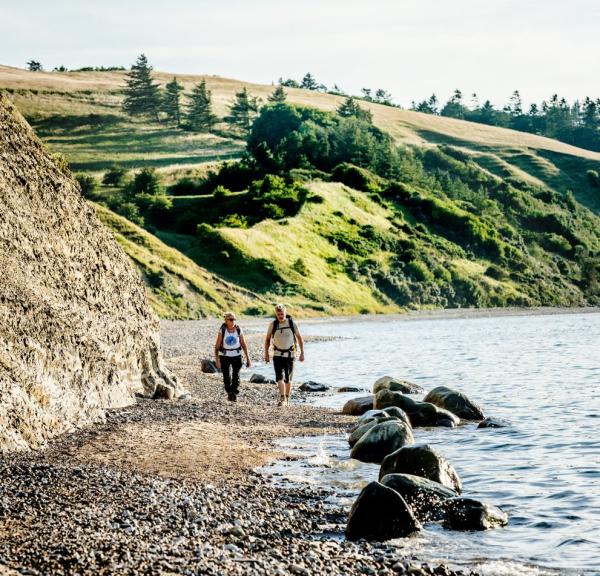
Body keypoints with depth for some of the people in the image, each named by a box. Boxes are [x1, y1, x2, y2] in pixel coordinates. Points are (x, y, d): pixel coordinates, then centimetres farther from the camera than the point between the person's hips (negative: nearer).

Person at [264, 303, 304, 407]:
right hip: (277, 355, 0)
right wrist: (266, 353, 5)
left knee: (288, 379, 5)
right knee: (279, 377, -16)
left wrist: (302, 352, -3)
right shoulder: (273, 324, -3)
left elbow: (299, 338, 2)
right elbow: (267, 339, 9)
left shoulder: (292, 323, -4)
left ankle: (287, 399, 22)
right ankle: (282, 399, -24)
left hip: (290, 355, 0)